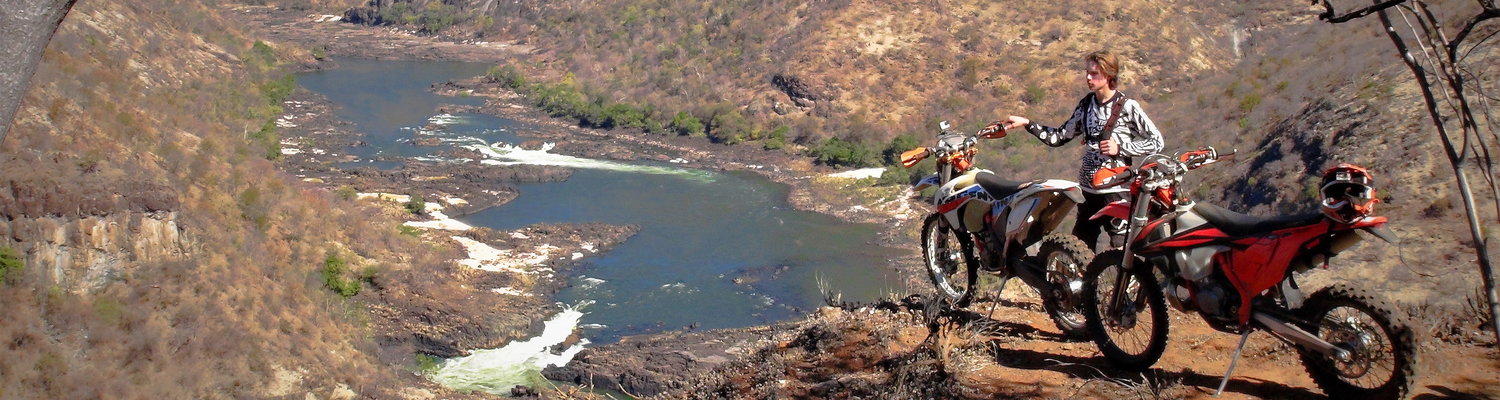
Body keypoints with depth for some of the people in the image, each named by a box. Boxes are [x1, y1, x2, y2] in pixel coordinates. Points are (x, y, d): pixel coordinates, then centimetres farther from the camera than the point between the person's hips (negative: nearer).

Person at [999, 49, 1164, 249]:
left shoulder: (1128, 107, -7)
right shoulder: (1086, 104, 10)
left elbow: (1157, 141, -5)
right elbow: (1060, 137, 13)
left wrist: (1120, 148, -13)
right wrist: (1027, 123, 4)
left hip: (1117, 191, -6)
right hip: (1089, 190, 6)